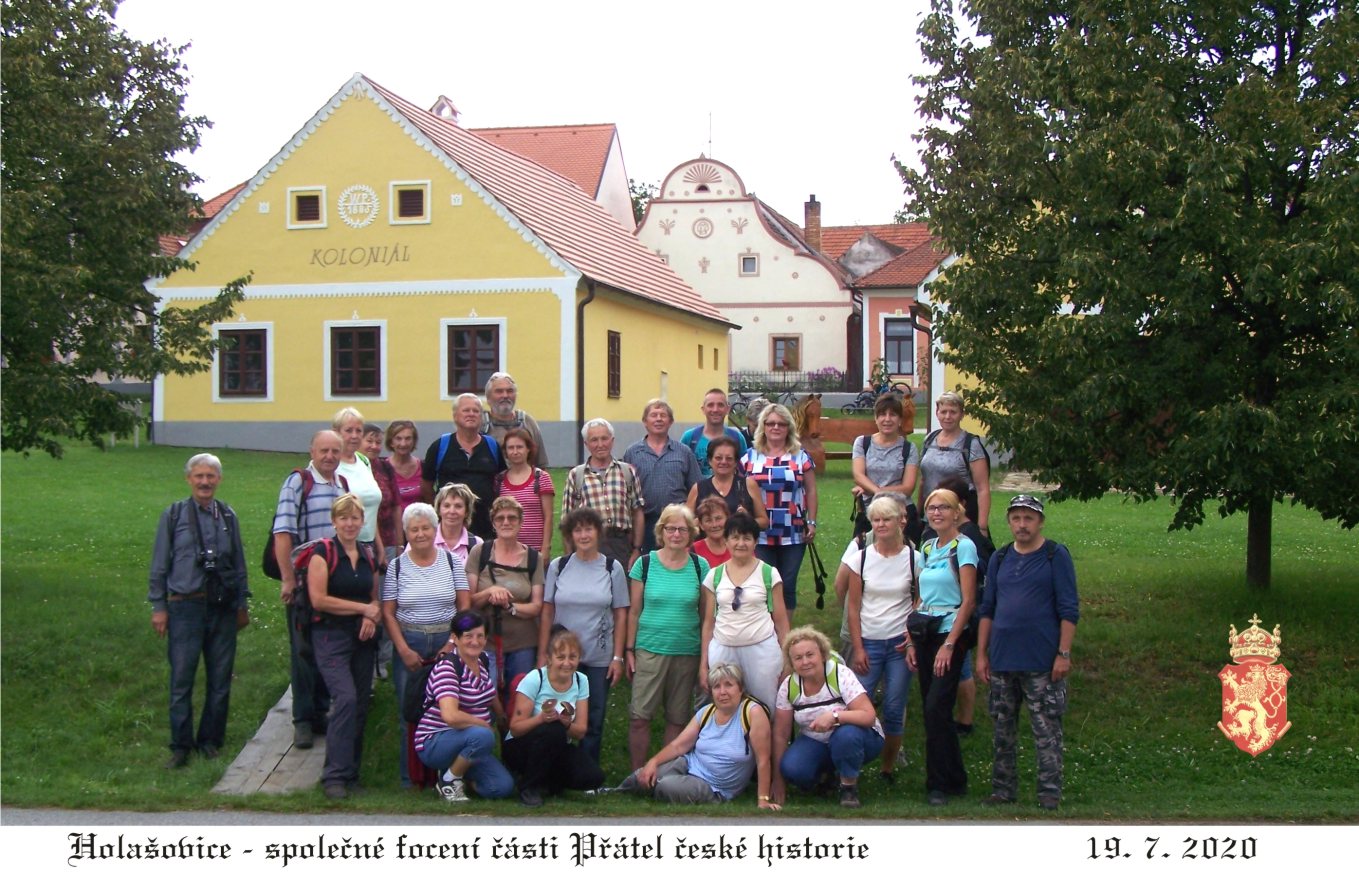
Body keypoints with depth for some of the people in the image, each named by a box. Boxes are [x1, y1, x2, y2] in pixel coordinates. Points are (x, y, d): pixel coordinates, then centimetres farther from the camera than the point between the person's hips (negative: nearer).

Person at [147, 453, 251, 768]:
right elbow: (159, 564, 4)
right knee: (181, 679, -2)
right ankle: (180, 745, 8)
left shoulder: (228, 517, 9)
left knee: (220, 678, 8)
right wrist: (158, 606, 1)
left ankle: (210, 740, 21)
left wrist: (242, 604, 16)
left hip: (222, 607, 3)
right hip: (185, 606, -3)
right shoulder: (174, 515, 1)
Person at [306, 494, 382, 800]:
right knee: (346, 698, -20)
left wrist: (373, 618, -4)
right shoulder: (323, 552, -5)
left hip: (363, 638, 6)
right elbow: (319, 599, -13)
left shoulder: (369, 556, 12)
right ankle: (335, 776, -14)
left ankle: (351, 773, 16)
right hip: (331, 637, -6)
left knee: (360, 706, 5)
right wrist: (363, 608, -9)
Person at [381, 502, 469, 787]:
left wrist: (453, 642, -7)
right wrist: (404, 650, -7)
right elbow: (388, 613, 2)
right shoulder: (397, 566, 4)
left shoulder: (452, 561, 4)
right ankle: (410, 778, 10)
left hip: (447, 643, 0)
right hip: (409, 644, 0)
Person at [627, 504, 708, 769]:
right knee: (640, 716, -4)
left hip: (687, 653, 1)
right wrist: (629, 650, 2)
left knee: (677, 718, 8)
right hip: (649, 650, -1)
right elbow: (634, 611, 4)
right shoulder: (645, 564, -1)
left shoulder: (700, 566, 1)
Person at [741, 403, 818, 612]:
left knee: (788, 585, 4)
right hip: (760, 534, 0)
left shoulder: (801, 457, 6)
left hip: (793, 534, 0)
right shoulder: (750, 457, 7)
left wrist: (812, 522, 0)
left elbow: (811, 491, 7)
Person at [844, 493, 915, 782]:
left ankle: (888, 769, 16)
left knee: (894, 709, 2)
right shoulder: (860, 558, 0)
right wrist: (857, 648, -3)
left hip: (900, 643, 0)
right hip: (868, 642, 0)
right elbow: (853, 606, 2)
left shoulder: (913, 558, -1)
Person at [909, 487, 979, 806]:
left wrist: (949, 645, -17)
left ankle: (941, 783, -1)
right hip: (924, 634, 7)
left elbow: (968, 601, -13)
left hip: (949, 634, -7)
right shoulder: (926, 548, 13)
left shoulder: (963, 547, -8)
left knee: (936, 708, -11)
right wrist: (912, 641, 8)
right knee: (931, 709, 7)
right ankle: (953, 778, 19)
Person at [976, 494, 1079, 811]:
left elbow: (1069, 610, -5)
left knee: (1046, 731, -2)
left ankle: (1050, 793, 4)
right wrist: (981, 654, 9)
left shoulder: (1056, 556, -2)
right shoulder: (1000, 559, 11)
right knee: (1003, 731, 11)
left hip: (1042, 662, -5)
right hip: (1002, 660, 5)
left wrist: (1064, 654, -11)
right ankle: (1003, 789, 19)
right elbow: (987, 609, 14)